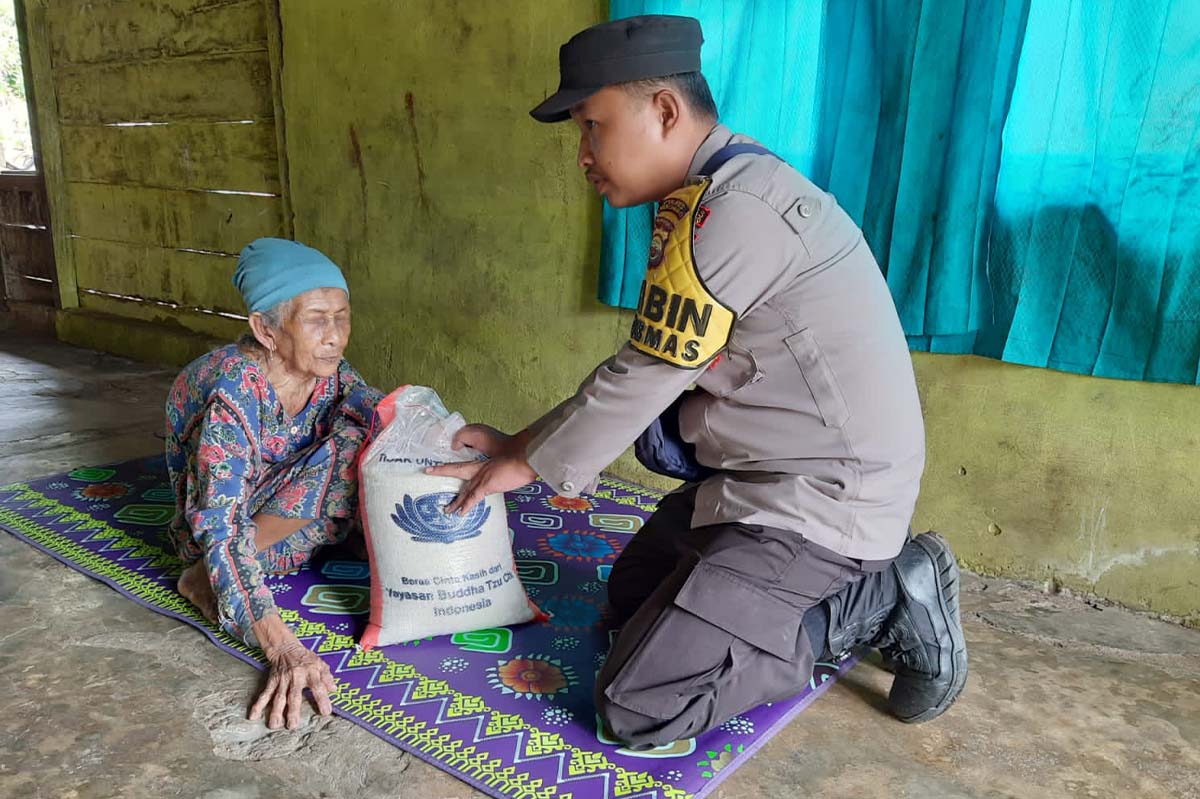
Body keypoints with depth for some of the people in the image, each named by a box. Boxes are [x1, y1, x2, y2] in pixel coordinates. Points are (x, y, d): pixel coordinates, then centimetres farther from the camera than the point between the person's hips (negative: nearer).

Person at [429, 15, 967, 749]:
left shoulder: (731, 210, -24)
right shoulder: (718, 196, 8)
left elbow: (641, 381, -19)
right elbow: (645, 375, 11)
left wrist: (526, 463, -3)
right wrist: (522, 444, 9)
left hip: (821, 498, -10)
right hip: (768, 473, 10)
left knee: (636, 708, -9)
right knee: (633, 595, 23)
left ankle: (881, 604, -1)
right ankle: (862, 585, 15)